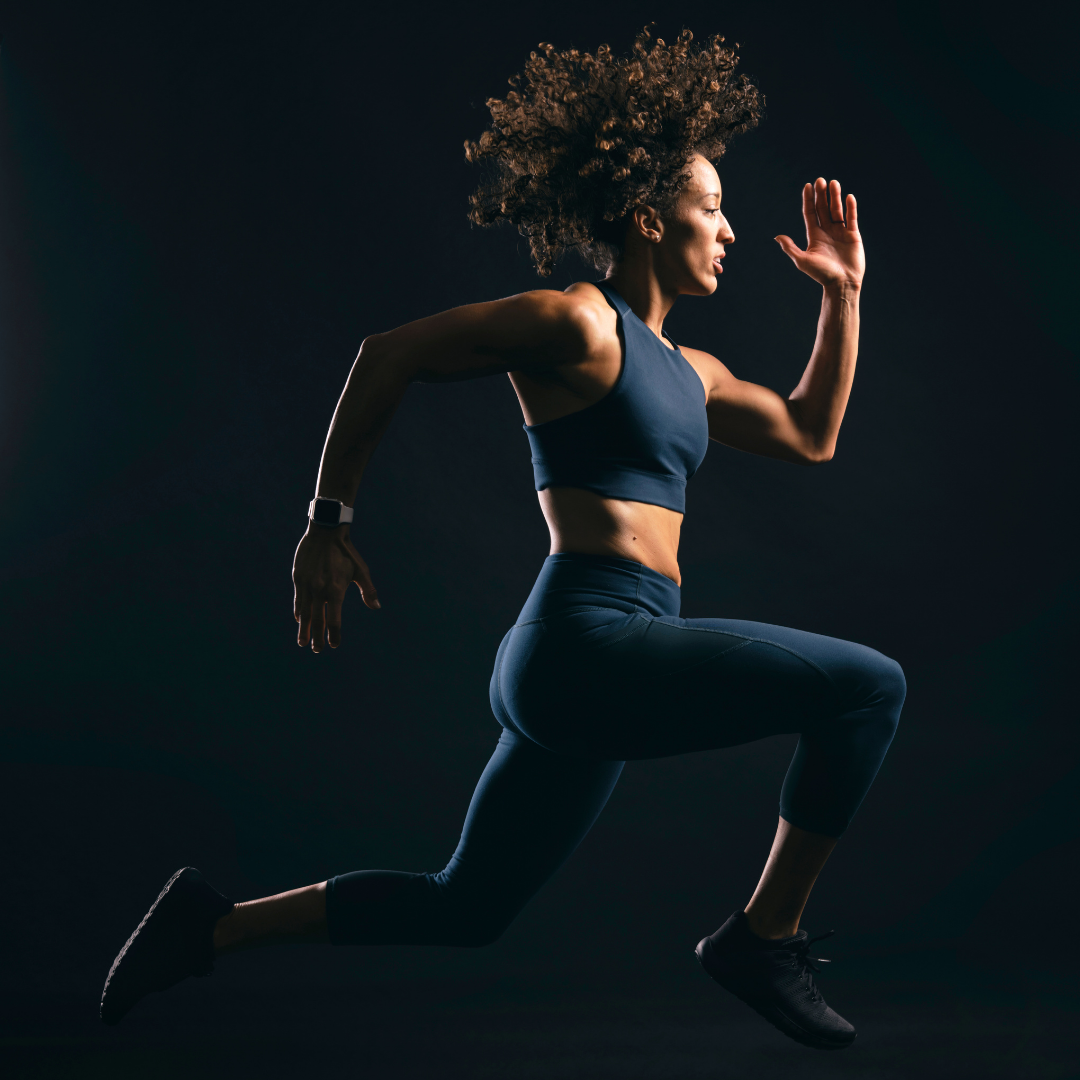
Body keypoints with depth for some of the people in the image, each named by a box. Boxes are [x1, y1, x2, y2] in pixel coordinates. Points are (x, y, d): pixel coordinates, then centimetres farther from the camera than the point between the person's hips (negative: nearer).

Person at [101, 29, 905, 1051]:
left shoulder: (684, 372, 20)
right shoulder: (576, 322, -6)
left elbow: (810, 435, 29)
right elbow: (389, 354, -3)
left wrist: (843, 293, 23)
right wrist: (326, 521, -1)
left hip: (576, 678, 10)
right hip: (587, 645, -10)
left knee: (463, 910, 18)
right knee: (868, 685, -9)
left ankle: (213, 925, 23)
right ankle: (764, 936, 0)